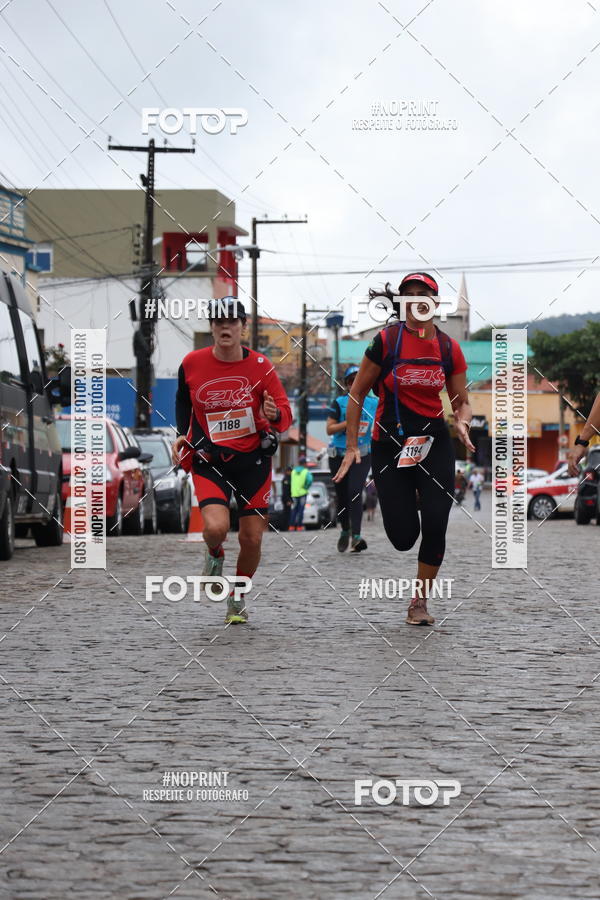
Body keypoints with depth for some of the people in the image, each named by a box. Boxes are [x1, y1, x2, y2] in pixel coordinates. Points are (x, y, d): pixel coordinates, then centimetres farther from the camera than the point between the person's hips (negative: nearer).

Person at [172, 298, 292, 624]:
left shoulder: (259, 366, -8)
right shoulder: (192, 363, -5)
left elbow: (286, 414, -7)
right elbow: (183, 401, 16)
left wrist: (274, 414, -29)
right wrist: (183, 435, 5)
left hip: (252, 460, 1)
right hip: (209, 460, -1)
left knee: (252, 539, 2)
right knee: (215, 527, -24)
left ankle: (237, 599, 28)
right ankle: (215, 556, 15)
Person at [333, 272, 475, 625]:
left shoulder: (448, 348, 0)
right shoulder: (386, 341, -7)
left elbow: (462, 401, 11)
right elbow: (357, 394, -1)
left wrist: (463, 423, -12)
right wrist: (352, 447, -5)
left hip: (435, 444, 2)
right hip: (389, 446, -2)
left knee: (435, 526, -9)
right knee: (403, 537, -5)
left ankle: (420, 601, 10)